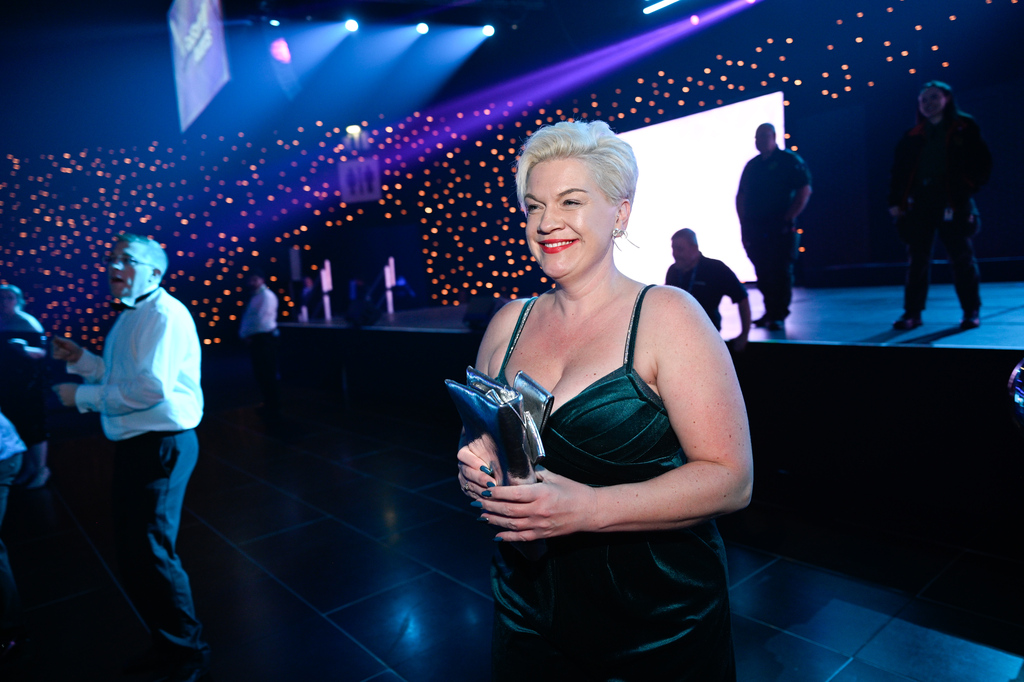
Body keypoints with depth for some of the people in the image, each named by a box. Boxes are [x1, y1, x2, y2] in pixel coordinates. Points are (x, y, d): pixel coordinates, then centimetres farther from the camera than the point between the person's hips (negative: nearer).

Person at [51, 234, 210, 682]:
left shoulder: (164, 314, -17)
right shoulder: (130, 317, 16)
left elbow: (150, 387, -26)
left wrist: (82, 397, -15)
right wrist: (80, 358, 11)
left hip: (162, 445, -10)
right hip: (133, 444, 10)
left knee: (152, 553, -2)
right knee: (131, 552, 18)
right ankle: (166, 644, 37)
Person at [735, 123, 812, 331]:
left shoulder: (790, 160, 1)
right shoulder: (752, 165, 16)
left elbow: (804, 191, -6)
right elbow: (740, 195, 19)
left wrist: (788, 219, -12)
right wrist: (744, 222, 9)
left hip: (780, 229, -5)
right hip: (755, 230, 5)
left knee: (780, 272, -6)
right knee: (763, 273, 7)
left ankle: (779, 316, -1)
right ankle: (770, 312, 19)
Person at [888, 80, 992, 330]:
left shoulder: (964, 128, 6)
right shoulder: (913, 136, 13)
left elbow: (982, 163, 2)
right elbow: (899, 170, 10)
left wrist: (968, 189, -10)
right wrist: (895, 201, 1)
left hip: (953, 205, -2)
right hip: (919, 205, 2)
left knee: (962, 258, 2)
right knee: (917, 260, 2)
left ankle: (972, 312, 11)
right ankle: (912, 312, 7)